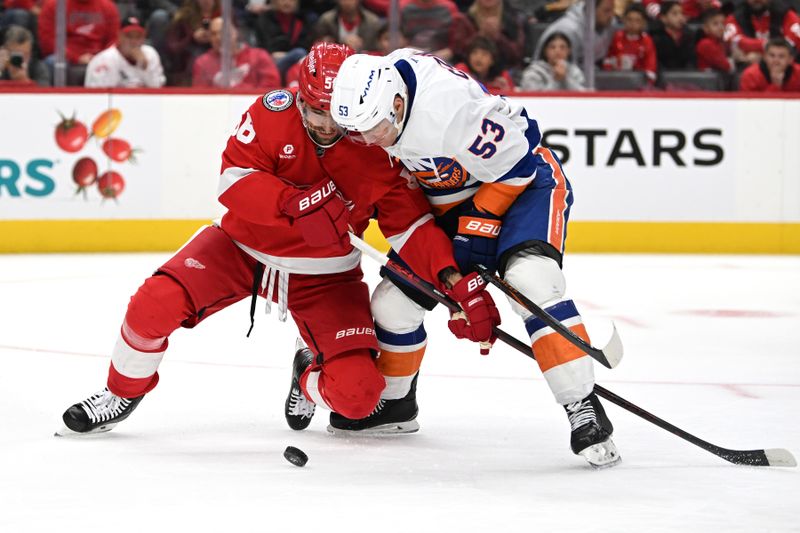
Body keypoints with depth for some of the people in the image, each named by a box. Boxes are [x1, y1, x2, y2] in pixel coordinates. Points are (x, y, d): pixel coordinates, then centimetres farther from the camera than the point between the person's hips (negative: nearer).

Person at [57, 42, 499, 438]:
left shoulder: (376, 151, -16)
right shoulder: (273, 113, -17)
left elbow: (412, 227, -16)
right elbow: (234, 179, -25)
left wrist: (454, 282, -31)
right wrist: (295, 202, -41)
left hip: (324, 275, 0)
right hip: (244, 246, 0)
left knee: (358, 394, -16)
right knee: (156, 303, -23)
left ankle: (309, 379, 23)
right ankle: (122, 393, 8)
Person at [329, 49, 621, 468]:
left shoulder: (451, 108, -38)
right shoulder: (371, 87, -14)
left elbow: (515, 164, -27)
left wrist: (475, 235, -21)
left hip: (525, 182, -7)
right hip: (449, 198, 7)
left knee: (529, 280, -32)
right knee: (394, 302, 3)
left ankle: (585, 413, -29)